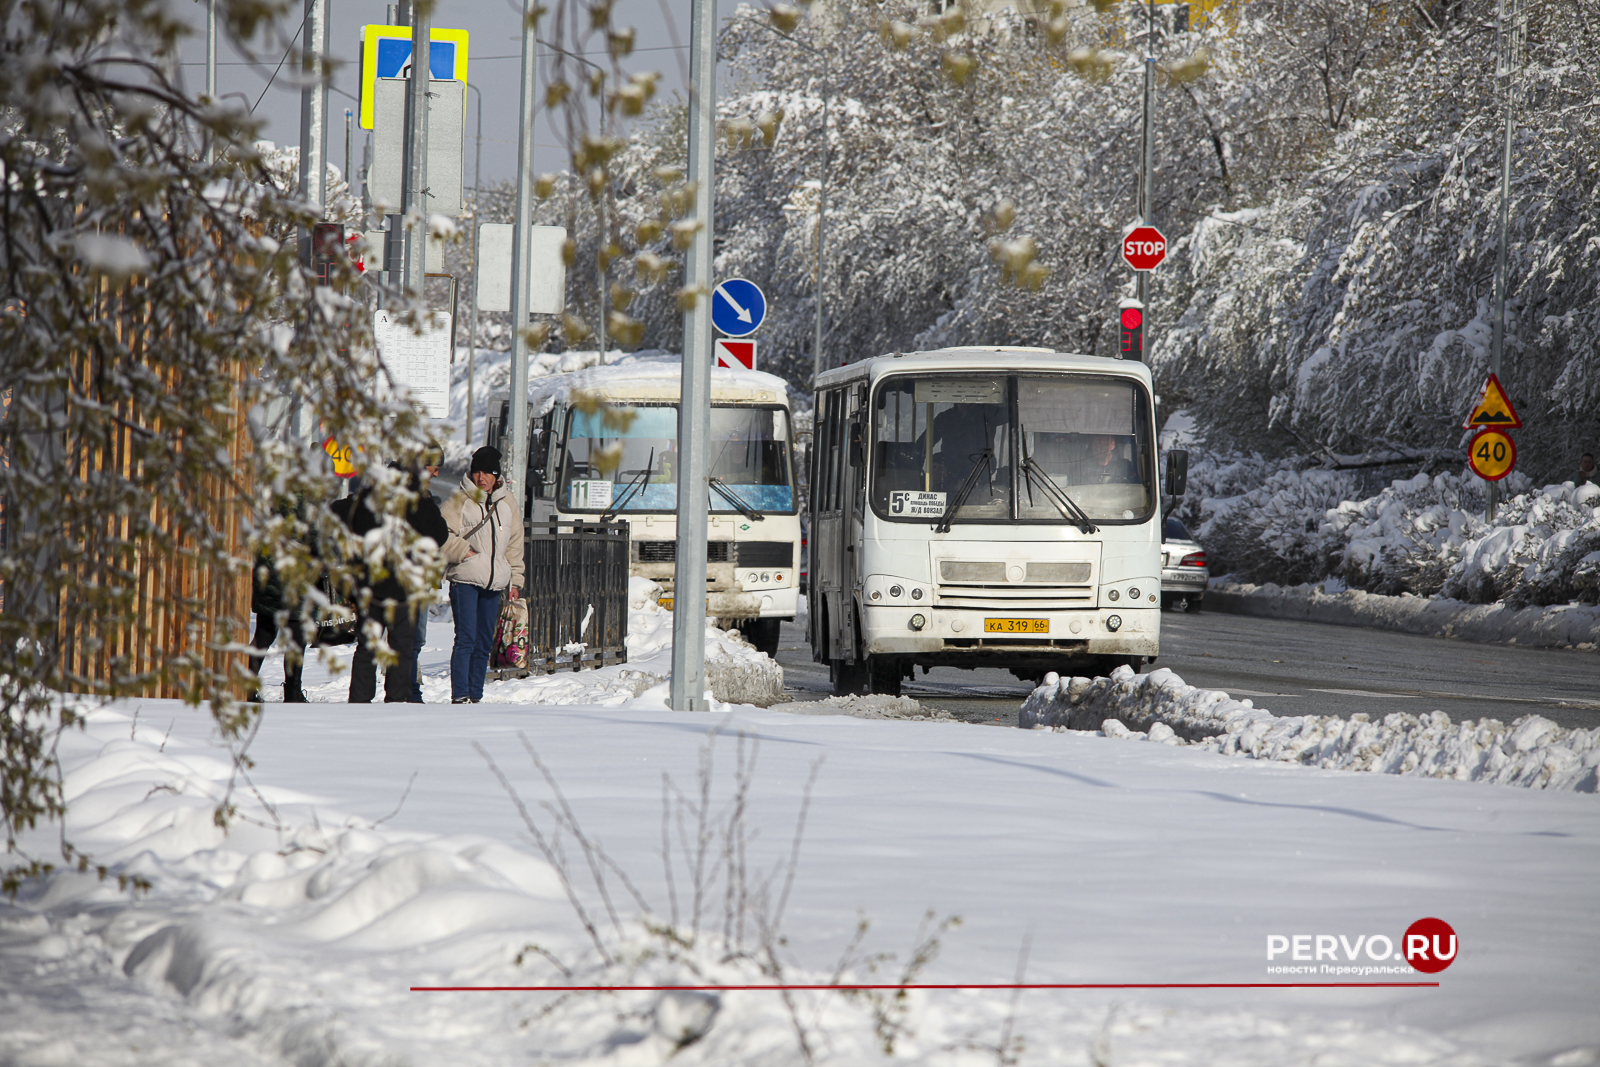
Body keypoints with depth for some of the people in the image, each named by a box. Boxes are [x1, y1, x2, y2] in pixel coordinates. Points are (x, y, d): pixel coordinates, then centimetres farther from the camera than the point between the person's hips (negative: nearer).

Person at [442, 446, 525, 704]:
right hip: (464, 579, -5)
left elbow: (515, 545, 18)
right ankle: (459, 696, -15)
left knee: (485, 642, 7)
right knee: (466, 638, -13)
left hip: (494, 583, 5)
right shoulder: (460, 500, -2)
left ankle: (475, 695, 13)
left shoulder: (507, 503, 13)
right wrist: (463, 551, -16)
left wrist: (514, 581, 14)